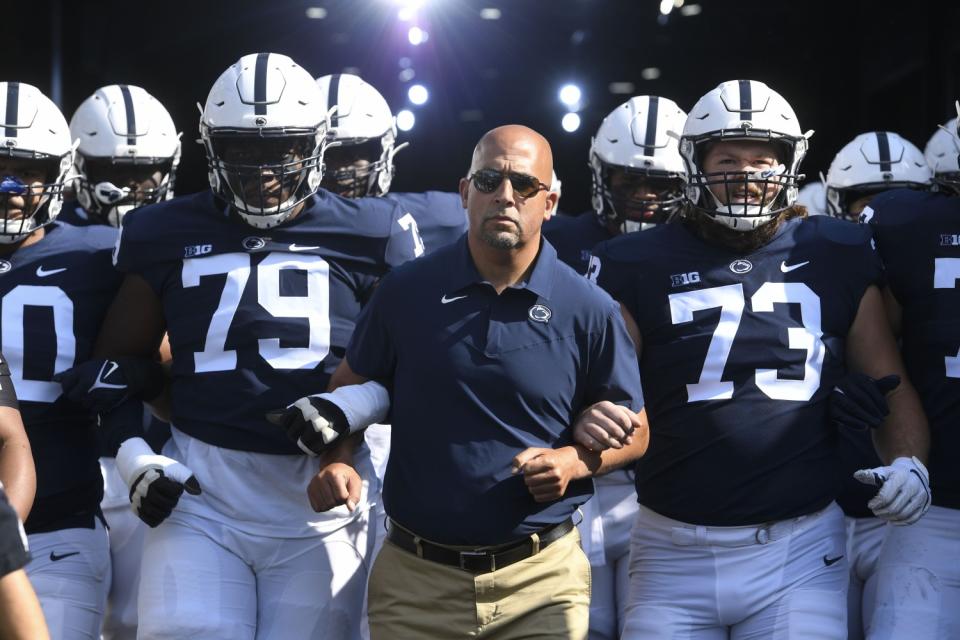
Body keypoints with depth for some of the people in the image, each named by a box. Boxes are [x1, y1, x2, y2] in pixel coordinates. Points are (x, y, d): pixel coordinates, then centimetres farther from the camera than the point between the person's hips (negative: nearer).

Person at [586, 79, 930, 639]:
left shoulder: (837, 258, 4)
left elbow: (890, 386, 8)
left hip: (801, 548, 0)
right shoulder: (642, 265, 1)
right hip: (675, 550, 0)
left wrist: (908, 462, -9)